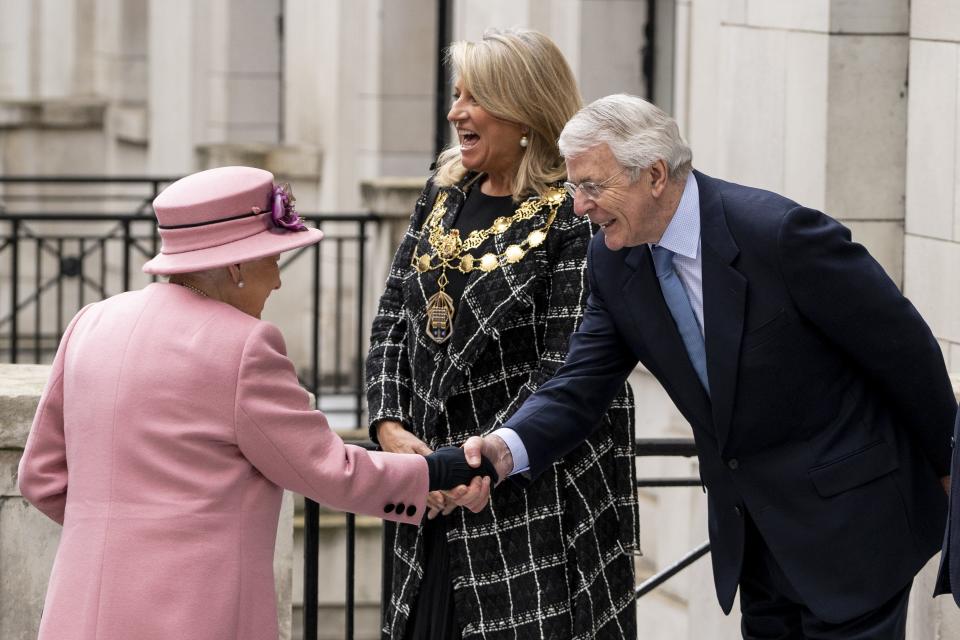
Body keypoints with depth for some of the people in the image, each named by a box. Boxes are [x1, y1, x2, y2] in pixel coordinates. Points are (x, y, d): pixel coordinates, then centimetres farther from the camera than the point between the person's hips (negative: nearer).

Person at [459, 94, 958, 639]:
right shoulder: (615, 262, -3)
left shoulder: (778, 232, -24)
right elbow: (583, 384, -5)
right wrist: (508, 449, -27)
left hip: (849, 513, -7)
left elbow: (904, 346, -16)